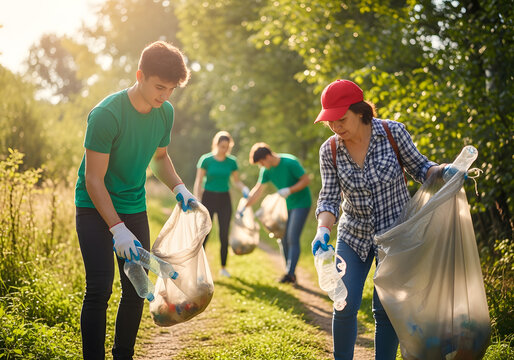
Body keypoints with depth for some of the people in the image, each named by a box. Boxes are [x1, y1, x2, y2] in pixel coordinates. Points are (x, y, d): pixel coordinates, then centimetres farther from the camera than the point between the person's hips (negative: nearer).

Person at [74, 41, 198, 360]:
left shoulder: (165, 112, -2)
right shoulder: (106, 115, -22)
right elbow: (93, 179, -20)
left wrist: (179, 188, -2)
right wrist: (117, 229, -25)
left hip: (134, 208, 6)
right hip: (95, 208, -6)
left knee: (137, 289, 5)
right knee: (99, 288, -14)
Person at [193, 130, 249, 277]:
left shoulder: (232, 161, 0)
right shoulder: (206, 159, -9)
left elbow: (237, 181, 10)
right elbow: (198, 182, -7)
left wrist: (245, 189, -11)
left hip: (224, 200, 3)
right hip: (208, 198, -3)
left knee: (224, 235, 4)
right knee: (204, 234, -8)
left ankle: (223, 267, 17)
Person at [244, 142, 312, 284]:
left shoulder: (290, 162, -21)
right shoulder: (266, 170, -1)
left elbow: (306, 180, -16)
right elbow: (258, 190, 6)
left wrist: (289, 190, -27)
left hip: (301, 203, -7)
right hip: (287, 204, 7)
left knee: (293, 238, -14)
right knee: (284, 239, 5)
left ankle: (290, 273, -14)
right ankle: (289, 274, 12)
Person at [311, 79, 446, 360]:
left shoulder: (393, 132, -12)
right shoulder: (329, 151, -8)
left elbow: (419, 168, -1)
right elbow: (329, 198, -8)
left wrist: (443, 170, -22)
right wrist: (323, 230, -26)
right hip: (353, 235, 2)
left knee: (385, 309, 1)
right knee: (345, 307, -3)